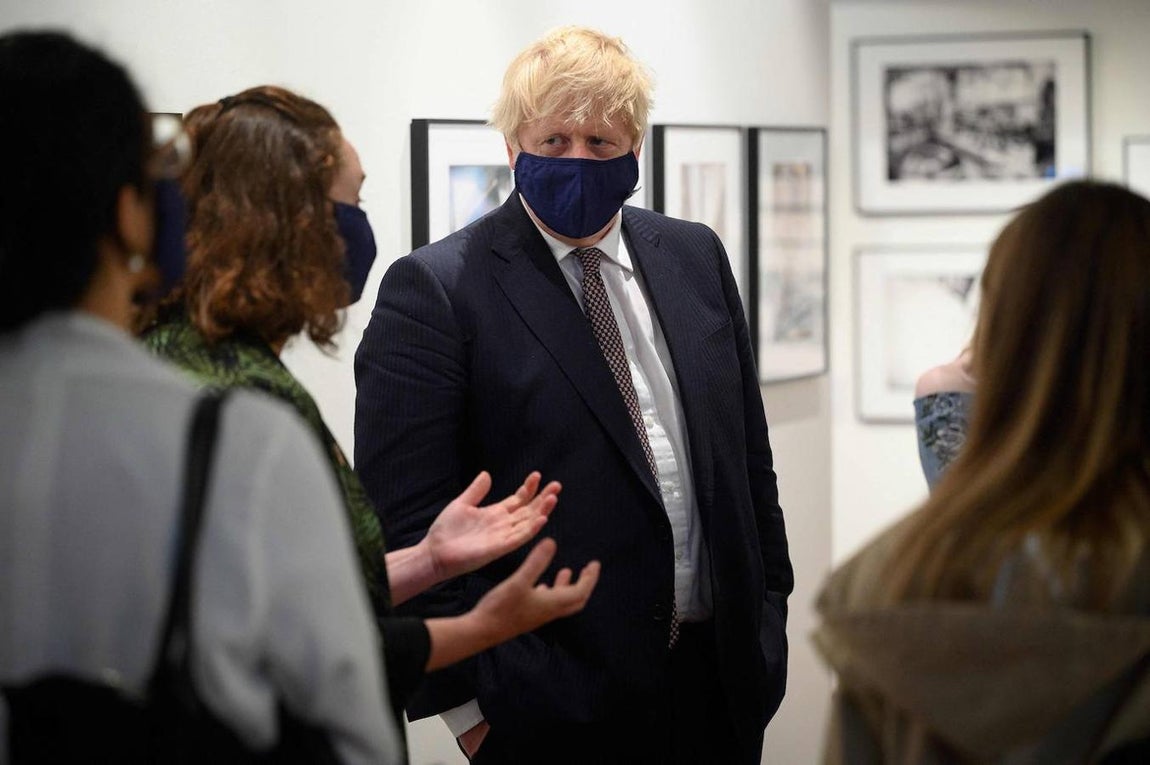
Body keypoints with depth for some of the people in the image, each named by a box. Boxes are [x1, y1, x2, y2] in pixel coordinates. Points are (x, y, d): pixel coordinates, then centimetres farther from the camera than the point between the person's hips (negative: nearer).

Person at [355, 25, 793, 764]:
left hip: (719, 677, 5)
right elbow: (406, 517, -11)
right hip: (556, 701, -5)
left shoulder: (696, 257, 10)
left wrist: (770, 610, 11)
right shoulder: (434, 290, -7)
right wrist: (469, 699, -13)